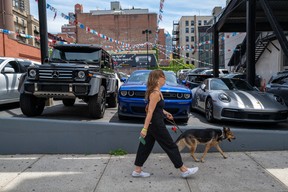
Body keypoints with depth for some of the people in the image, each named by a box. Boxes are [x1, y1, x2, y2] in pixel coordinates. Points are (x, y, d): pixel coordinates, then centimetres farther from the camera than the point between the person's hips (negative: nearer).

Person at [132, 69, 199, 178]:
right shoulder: (156, 93, -21)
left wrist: (165, 113, 22)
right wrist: (145, 129, -26)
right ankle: (184, 170, 16)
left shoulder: (155, 91, 9)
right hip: (156, 125, -10)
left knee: (146, 146, 14)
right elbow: (150, 111, -25)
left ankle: (137, 171, 22)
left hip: (152, 124, 10)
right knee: (170, 146, 2)